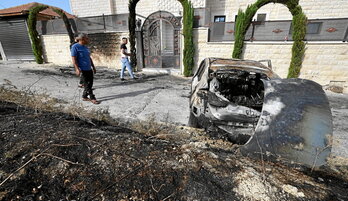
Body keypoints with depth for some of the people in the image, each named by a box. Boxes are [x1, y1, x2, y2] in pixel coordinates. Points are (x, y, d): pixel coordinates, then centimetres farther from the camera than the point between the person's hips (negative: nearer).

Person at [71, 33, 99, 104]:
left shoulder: (85, 47, 14)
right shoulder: (75, 47, -8)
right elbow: (74, 59, -13)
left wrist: (93, 67, 21)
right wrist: (77, 69, -22)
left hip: (89, 69, 8)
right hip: (82, 70, -8)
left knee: (90, 84, 11)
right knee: (87, 85, -1)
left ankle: (84, 97, 25)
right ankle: (92, 98, 8)